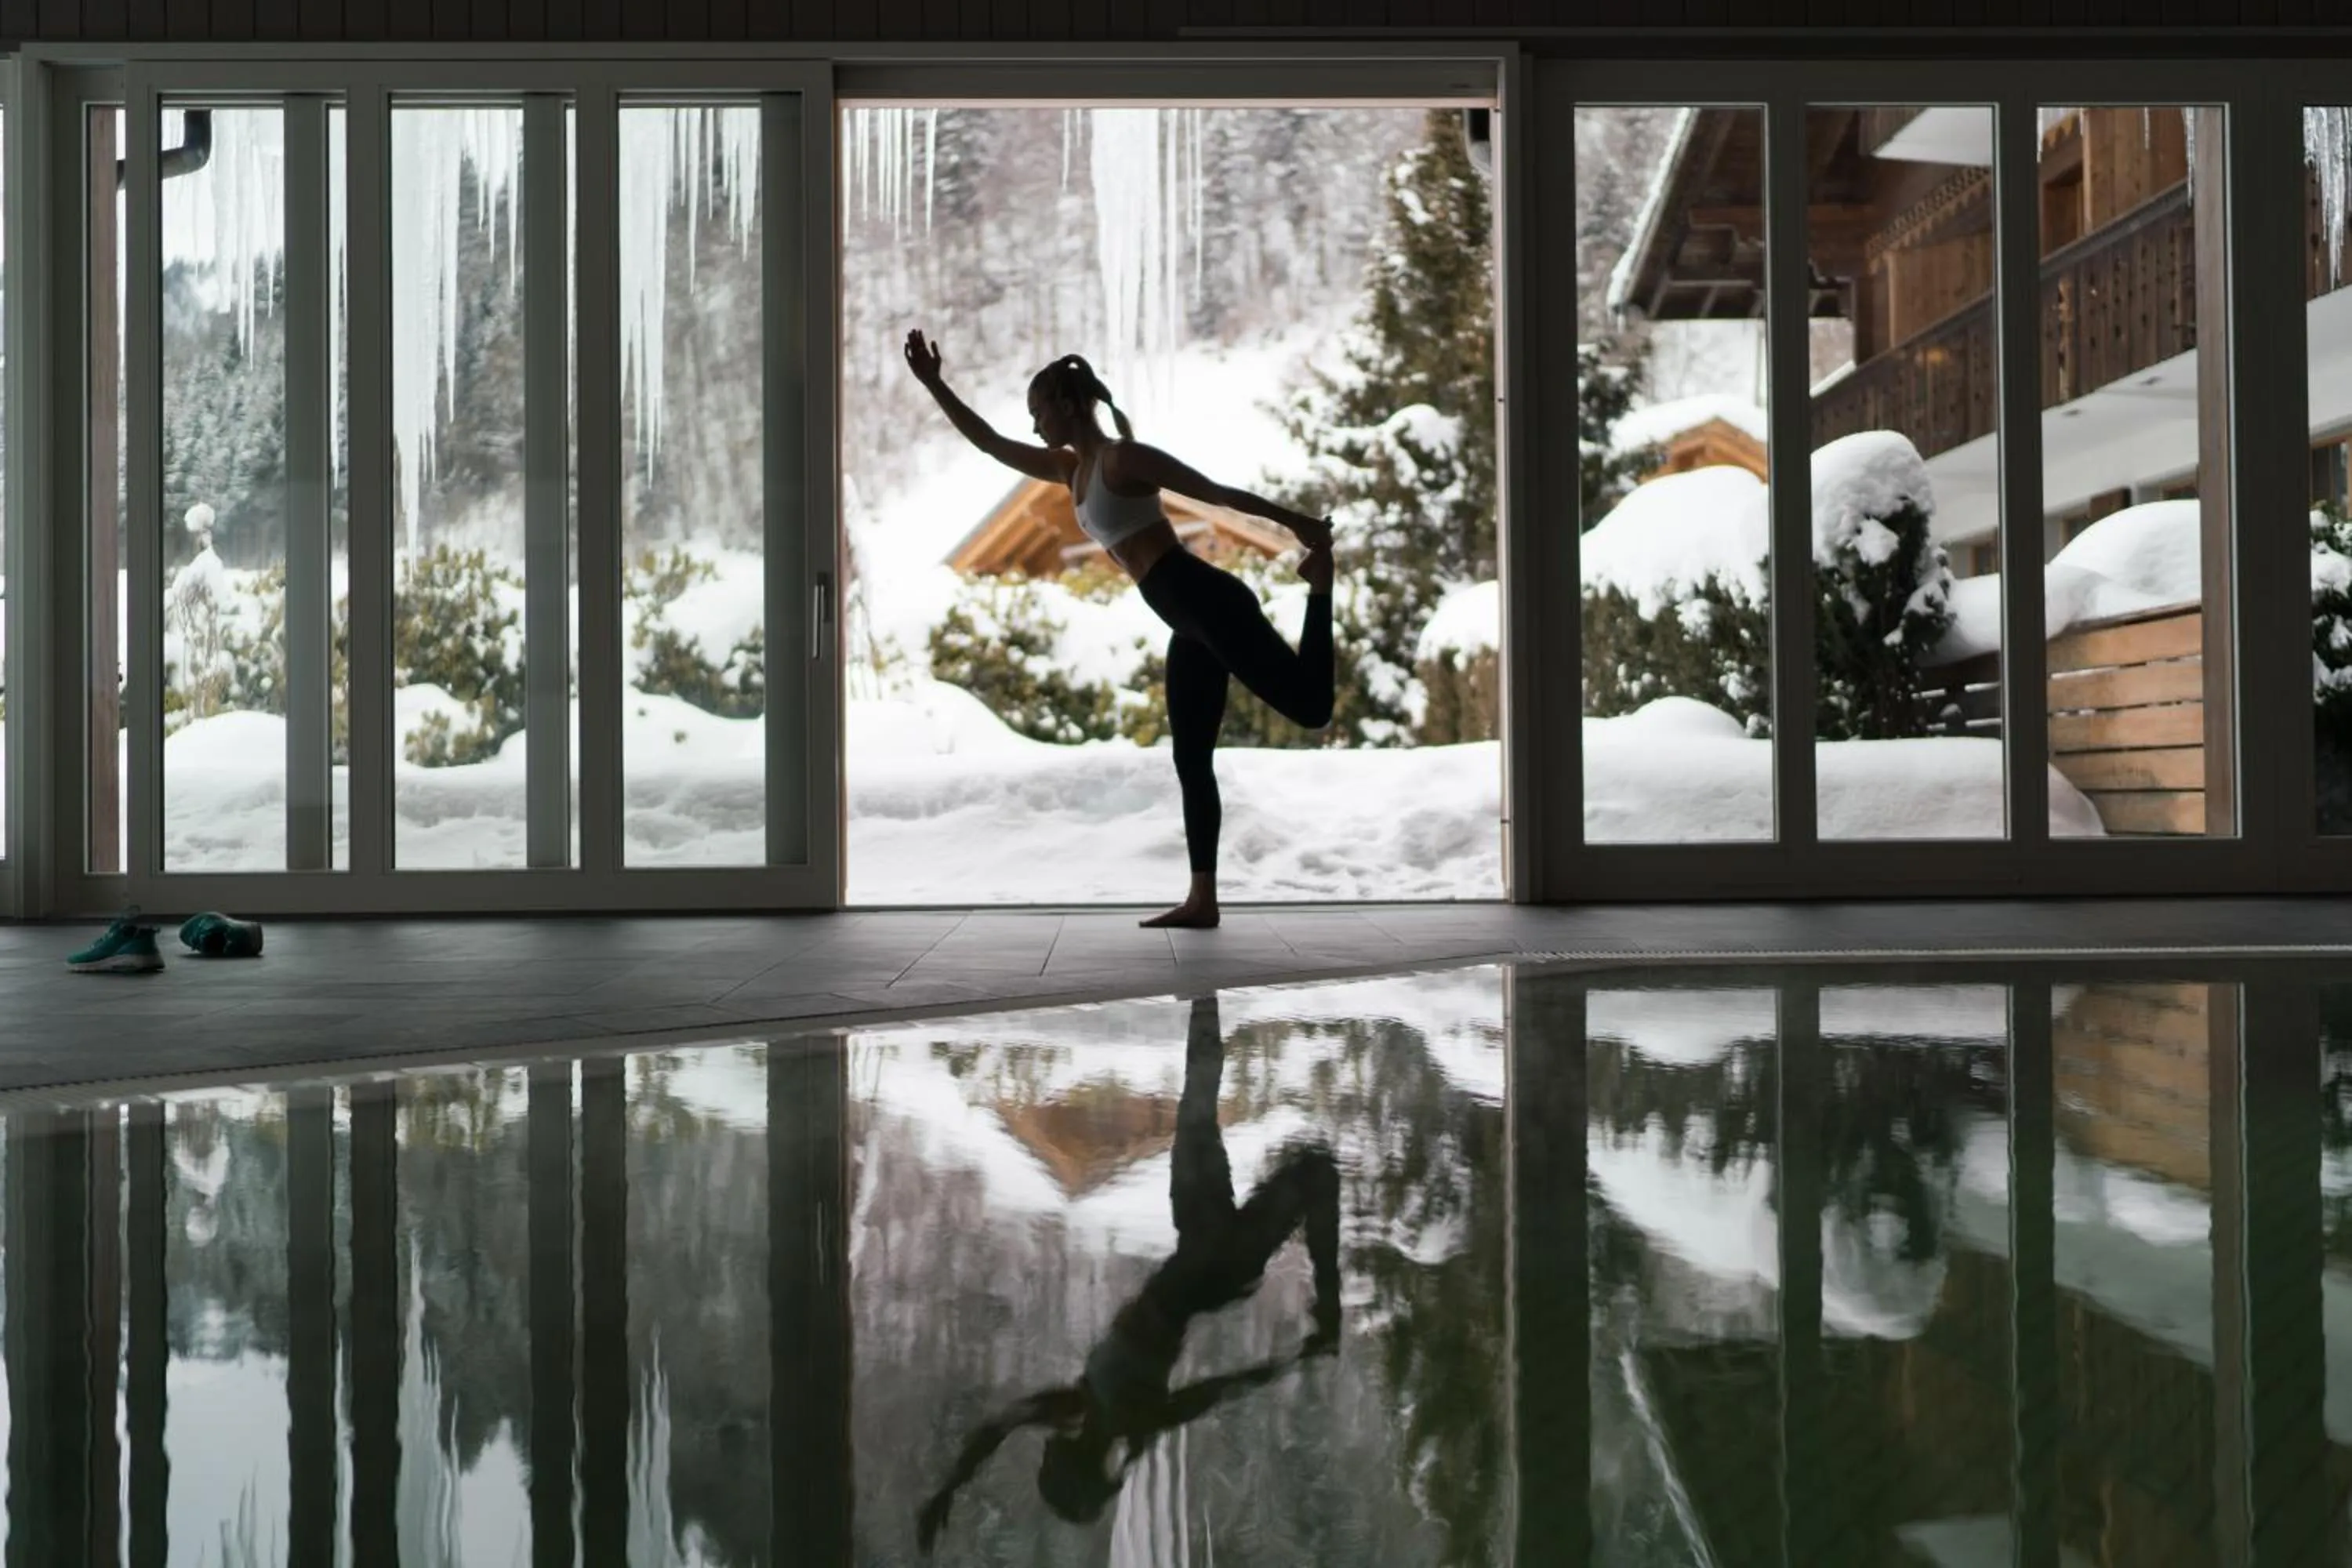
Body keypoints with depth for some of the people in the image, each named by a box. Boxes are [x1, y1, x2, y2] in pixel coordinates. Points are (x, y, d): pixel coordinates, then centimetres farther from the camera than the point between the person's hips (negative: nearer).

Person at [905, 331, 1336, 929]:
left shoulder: (1124, 458, -8)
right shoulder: (1071, 469, 17)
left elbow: (1218, 492, -9)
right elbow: (990, 443, 24)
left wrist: (1299, 524, -8)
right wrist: (933, 383, 22)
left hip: (1210, 603, -9)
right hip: (1191, 625, 9)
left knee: (1310, 706, -16)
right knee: (1191, 760, 6)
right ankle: (1202, 900, 8)